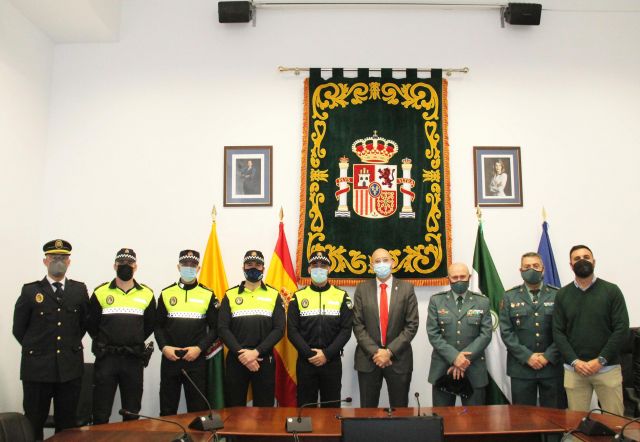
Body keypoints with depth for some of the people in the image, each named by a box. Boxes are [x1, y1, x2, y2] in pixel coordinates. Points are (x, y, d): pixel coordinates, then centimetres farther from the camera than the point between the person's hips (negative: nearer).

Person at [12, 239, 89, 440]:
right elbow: (18, 329, 6)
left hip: (71, 368, 2)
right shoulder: (30, 291, -1)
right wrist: (36, 348, 10)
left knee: (67, 424, 11)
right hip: (37, 367, -1)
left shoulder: (80, 290, 5)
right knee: (33, 424, 9)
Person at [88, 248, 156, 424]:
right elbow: (92, 324, 6)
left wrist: (134, 342, 7)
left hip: (134, 359, 1)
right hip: (106, 358, -1)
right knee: (101, 411, 3)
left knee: (132, 411, 11)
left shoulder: (147, 294, 4)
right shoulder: (100, 292, 1)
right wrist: (103, 344, 6)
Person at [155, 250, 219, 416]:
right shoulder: (166, 293, 7)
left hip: (196, 360, -1)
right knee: (167, 410, 9)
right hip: (170, 359, 2)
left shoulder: (208, 295, 2)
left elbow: (215, 328, 1)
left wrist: (200, 348, -11)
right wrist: (164, 347, -7)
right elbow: (158, 326, 9)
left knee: (198, 408, 4)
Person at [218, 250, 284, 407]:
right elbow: (222, 328, -2)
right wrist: (240, 353, -14)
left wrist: (256, 352, -15)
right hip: (235, 360, 1)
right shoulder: (230, 295, 5)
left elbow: (279, 329, -4)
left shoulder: (274, 295, 4)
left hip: (264, 360, 0)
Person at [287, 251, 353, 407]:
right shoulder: (298, 297, 3)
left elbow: (346, 329, -3)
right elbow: (292, 330, -2)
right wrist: (309, 354, -13)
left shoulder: (342, 296, 3)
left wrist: (327, 354, -13)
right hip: (305, 361, 0)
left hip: (332, 362, 0)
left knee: (331, 407, 8)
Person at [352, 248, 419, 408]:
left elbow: (412, 325, -5)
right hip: (368, 358, 1)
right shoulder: (362, 289, 2)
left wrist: (390, 351, -12)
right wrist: (374, 352, -12)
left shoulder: (406, 288, 0)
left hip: (398, 358, 0)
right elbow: (358, 325, -1)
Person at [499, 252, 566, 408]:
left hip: (552, 365, 0)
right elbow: (506, 332, -2)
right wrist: (527, 356, -11)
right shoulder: (510, 297, 4)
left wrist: (548, 356, -10)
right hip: (521, 366, 0)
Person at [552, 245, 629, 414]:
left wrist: (600, 360, -11)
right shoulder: (562, 294, 6)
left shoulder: (611, 291, 1)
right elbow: (558, 332, 2)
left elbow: (622, 329, -5)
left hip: (608, 368, -1)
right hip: (574, 369, 1)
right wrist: (574, 361, -10)